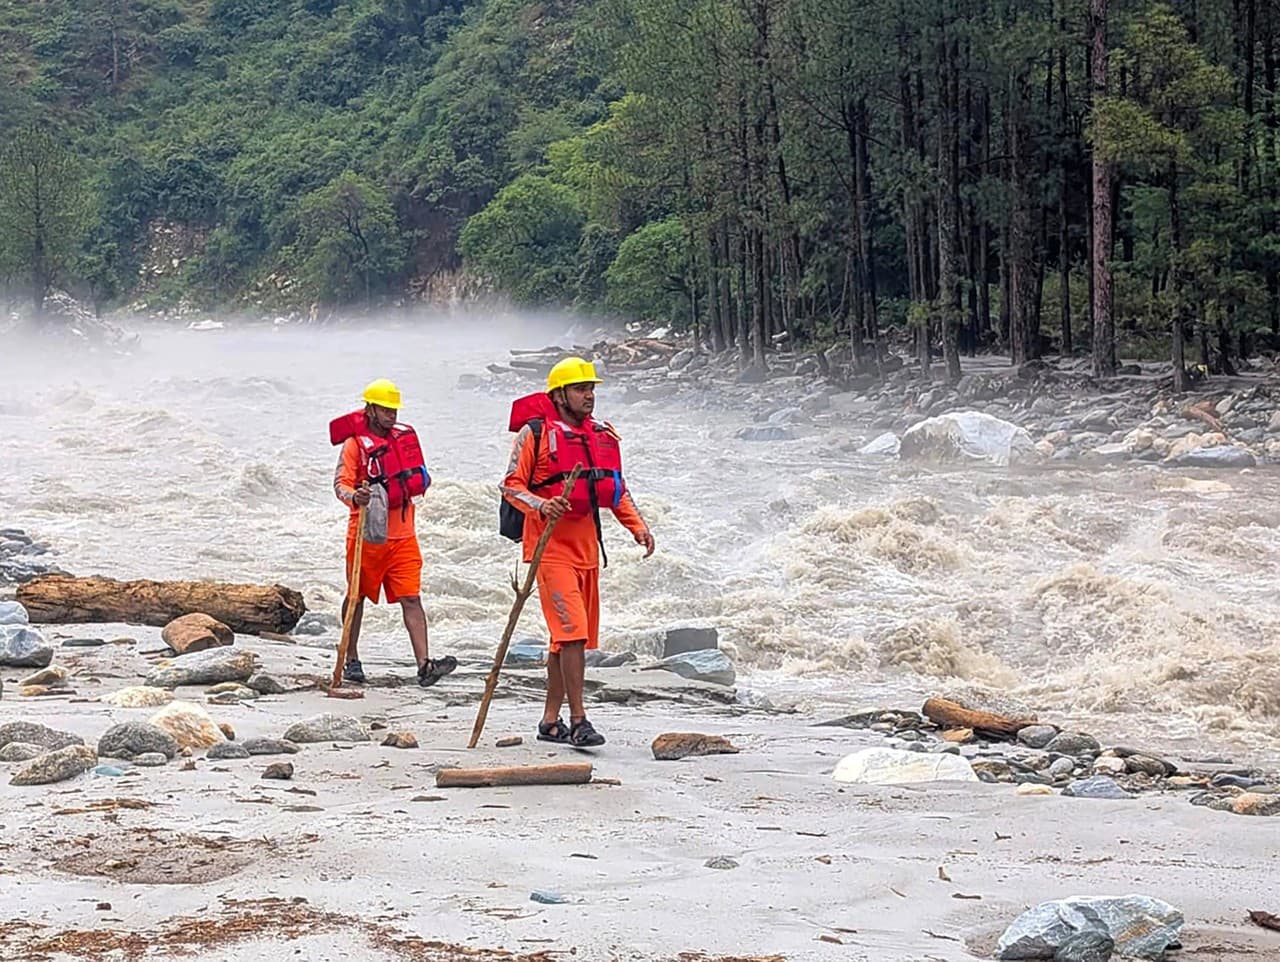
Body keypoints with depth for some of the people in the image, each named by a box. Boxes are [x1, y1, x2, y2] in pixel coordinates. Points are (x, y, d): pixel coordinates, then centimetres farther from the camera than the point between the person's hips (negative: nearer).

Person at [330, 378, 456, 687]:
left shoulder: (404, 436, 11)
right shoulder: (356, 442, -5)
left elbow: (419, 478, 24)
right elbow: (341, 482, -14)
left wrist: (417, 482, 3)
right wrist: (354, 497, -34)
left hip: (402, 533, 4)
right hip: (367, 533, -4)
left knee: (411, 598, -5)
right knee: (357, 596, 10)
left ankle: (424, 665, -14)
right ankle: (351, 660, 25)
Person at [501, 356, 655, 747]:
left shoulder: (604, 435, 12)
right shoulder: (535, 433, -7)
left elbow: (616, 489, 19)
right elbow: (511, 486, -5)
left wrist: (637, 525, 5)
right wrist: (542, 505, -23)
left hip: (587, 545, 7)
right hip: (550, 546, -7)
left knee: (568, 636, 12)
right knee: (572, 631, -16)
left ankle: (551, 720, 21)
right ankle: (578, 721, -14)